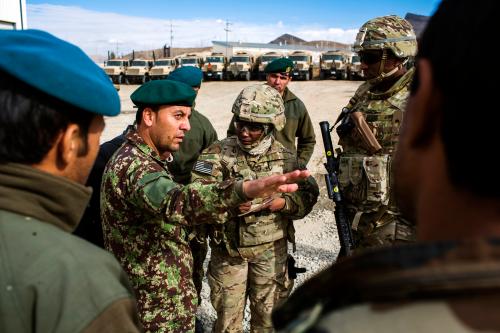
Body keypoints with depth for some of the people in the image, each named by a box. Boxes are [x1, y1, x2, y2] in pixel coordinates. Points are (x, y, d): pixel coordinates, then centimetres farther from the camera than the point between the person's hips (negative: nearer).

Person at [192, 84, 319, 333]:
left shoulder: (284, 157, -3)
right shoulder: (218, 153, -9)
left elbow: (308, 194, 3)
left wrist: (282, 203, -15)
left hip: (271, 250, 2)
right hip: (228, 250, -1)